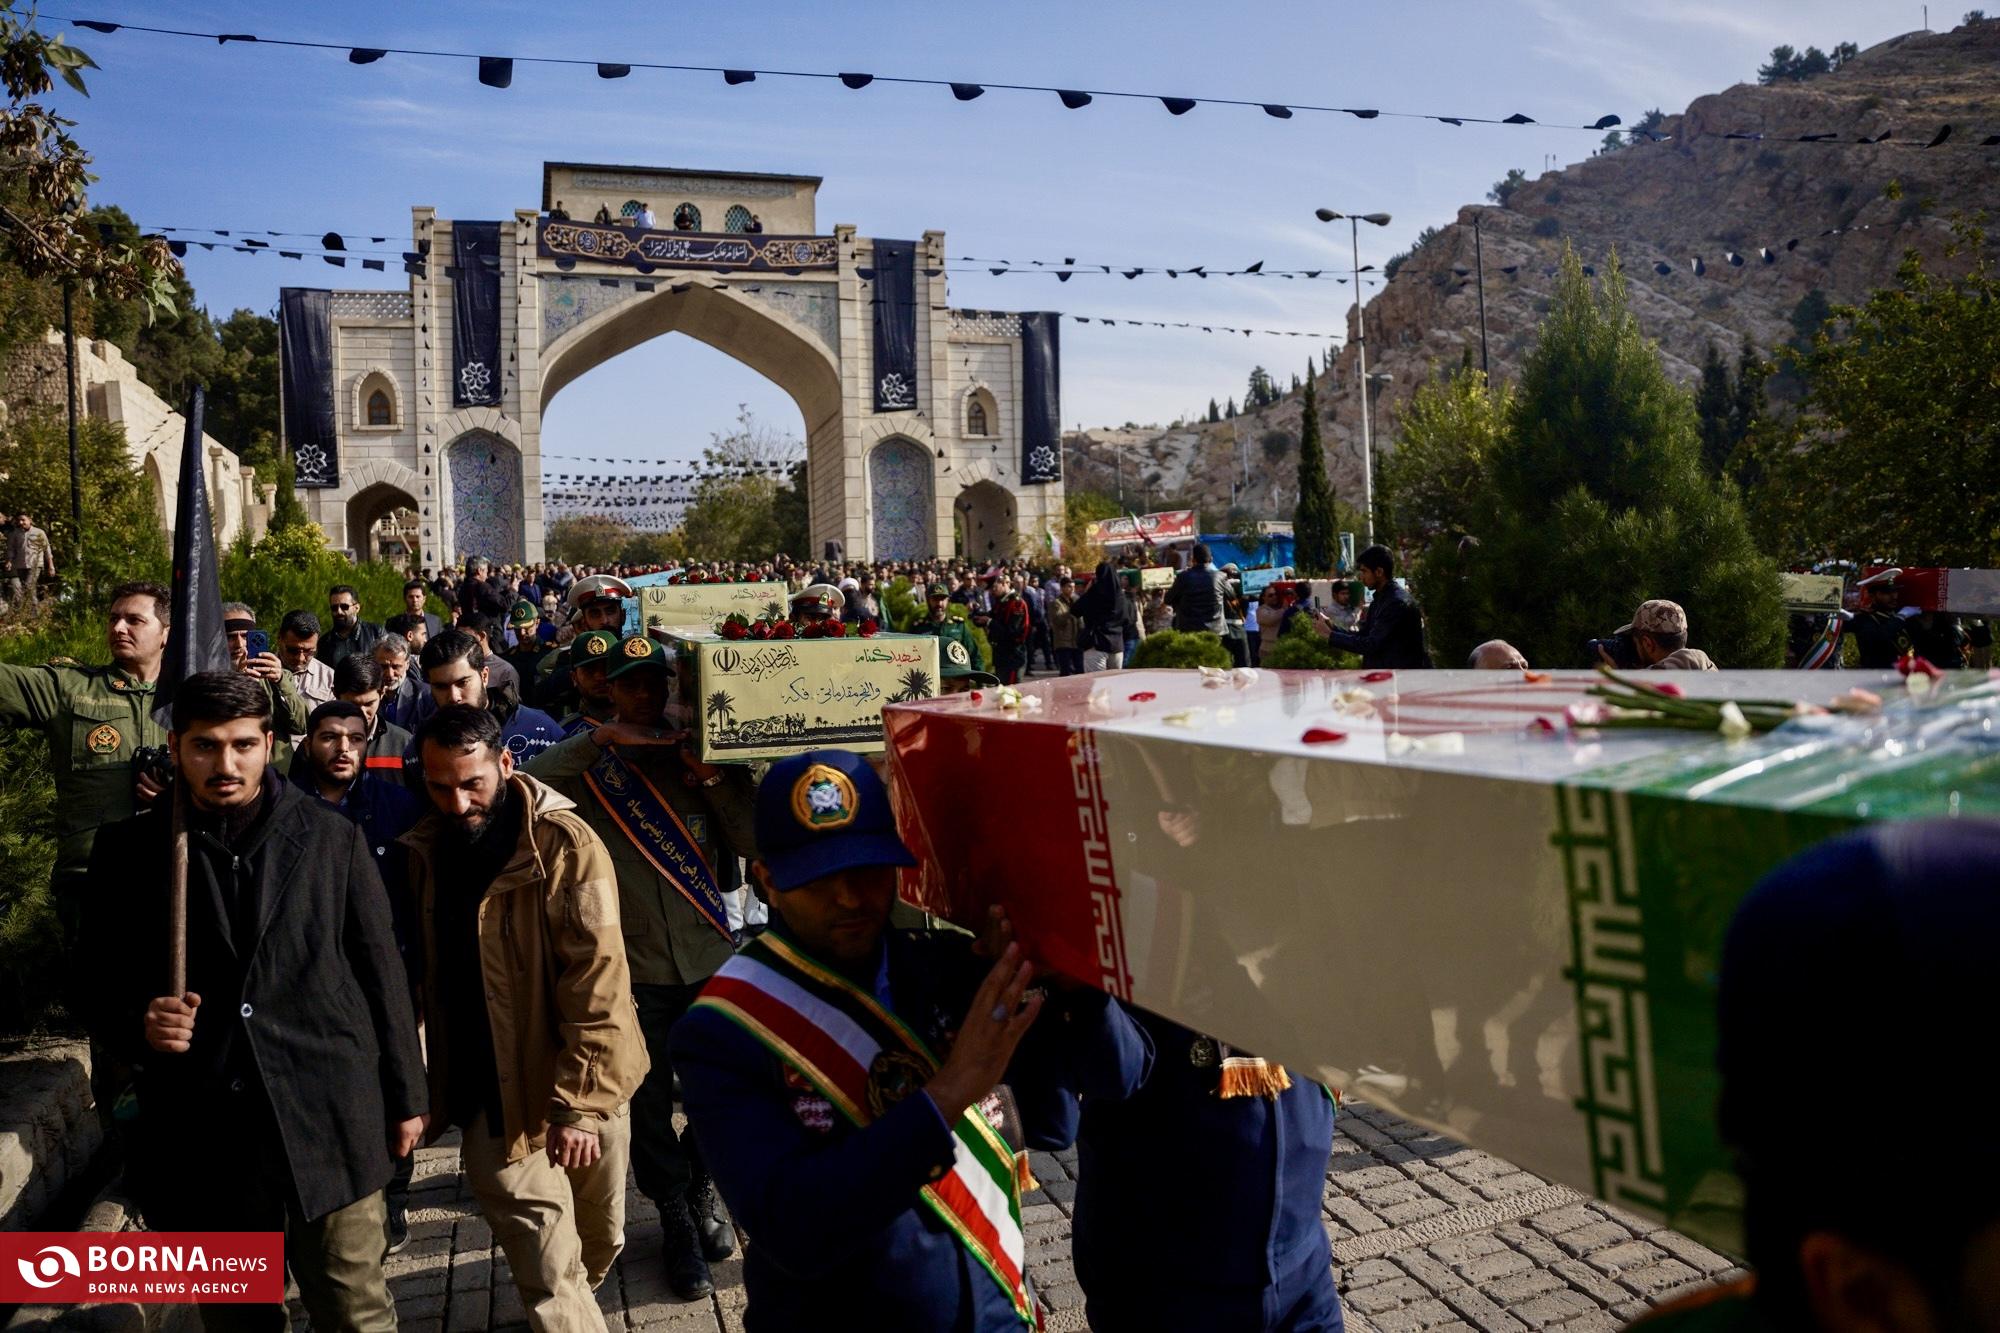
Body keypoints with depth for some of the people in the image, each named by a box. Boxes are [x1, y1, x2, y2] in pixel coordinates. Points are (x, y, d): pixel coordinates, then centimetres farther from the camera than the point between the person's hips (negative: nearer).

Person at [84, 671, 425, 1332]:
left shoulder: (332, 839, 1)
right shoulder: (130, 851, 2)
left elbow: (381, 974, 5)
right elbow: (107, 989, 9)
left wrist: (405, 1096, 7)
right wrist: (139, 1023, -14)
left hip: (330, 1121, -1)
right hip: (201, 1131, 1)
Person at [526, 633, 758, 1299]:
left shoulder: (705, 752, 1)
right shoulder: (592, 766, -2)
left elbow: (752, 839, -5)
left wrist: (714, 778, -17)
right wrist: (600, 738, -23)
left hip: (711, 959, 1)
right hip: (633, 968, -1)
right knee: (650, 1108, 11)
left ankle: (700, 1194, 41)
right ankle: (679, 1223, 32)